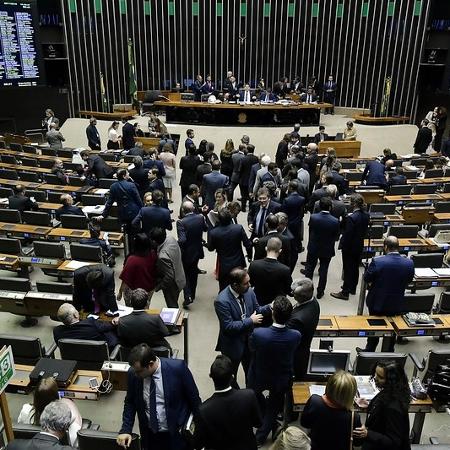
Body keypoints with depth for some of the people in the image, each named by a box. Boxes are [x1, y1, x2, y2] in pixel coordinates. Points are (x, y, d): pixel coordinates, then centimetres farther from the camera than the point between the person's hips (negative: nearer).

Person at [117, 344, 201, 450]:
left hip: (177, 433, -3)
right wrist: (125, 429, -8)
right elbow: (130, 402, 3)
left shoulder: (178, 368, -23)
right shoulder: (133, 373, -13)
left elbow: (194, 399, -11)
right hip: (149, 435, 3)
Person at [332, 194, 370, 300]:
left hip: (350, 247, -8)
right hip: (360, 246, 8)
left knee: (348, 269, 2)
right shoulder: (366, 216, -3)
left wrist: (342, 246, -12)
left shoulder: (351, 218, -27)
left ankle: (345, 292, 11)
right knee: (355, 267, 20)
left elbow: (347, 234, -23)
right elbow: (365, 231, 8)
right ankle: (353, 288, 36)